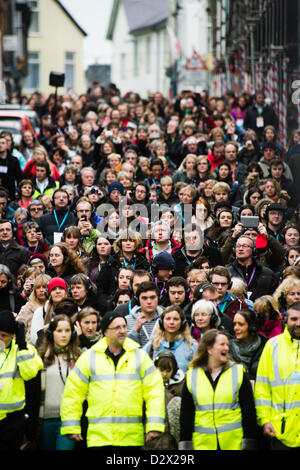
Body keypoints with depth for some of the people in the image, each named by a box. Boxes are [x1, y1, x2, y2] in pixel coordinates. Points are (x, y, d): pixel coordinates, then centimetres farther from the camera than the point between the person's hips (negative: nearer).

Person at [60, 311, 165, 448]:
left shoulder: (140, 356, 8)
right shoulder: (89, 358, 6)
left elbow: (154, 391, 5)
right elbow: (72, 393, 9)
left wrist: (154, 426, -4)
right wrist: (71, 428, 4)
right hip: (99, 437, -1)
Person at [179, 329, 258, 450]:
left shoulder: (238, 372, 6)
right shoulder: (191, 376, 8)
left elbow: (248, 410, 3)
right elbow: (186, 414, 10)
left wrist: (248, 444, -3)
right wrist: (185, 445, 4)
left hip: (234, 443, -1)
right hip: (202, 443, 1)